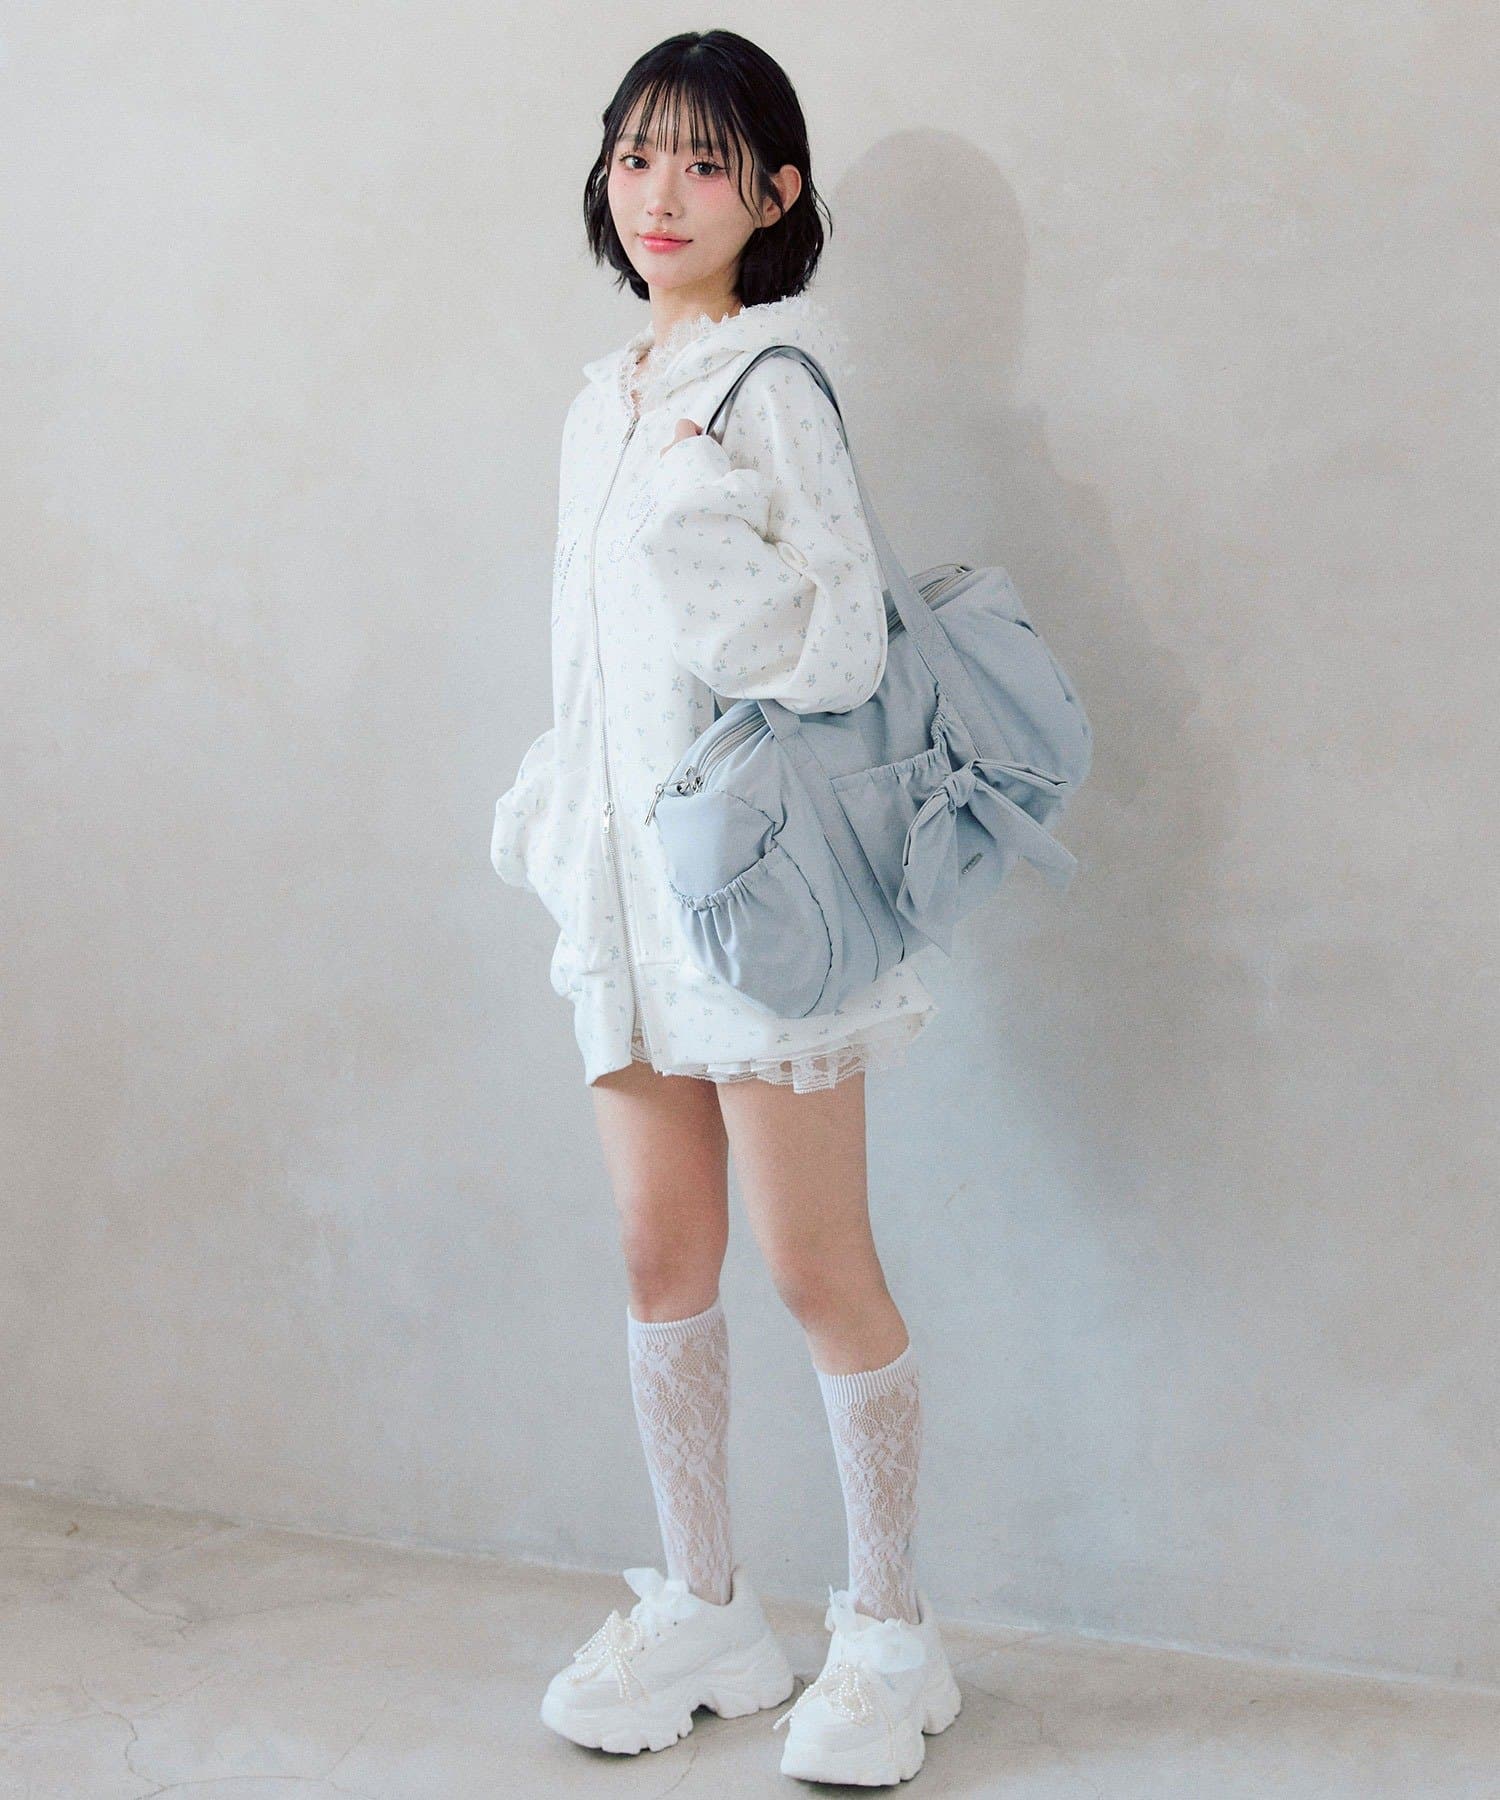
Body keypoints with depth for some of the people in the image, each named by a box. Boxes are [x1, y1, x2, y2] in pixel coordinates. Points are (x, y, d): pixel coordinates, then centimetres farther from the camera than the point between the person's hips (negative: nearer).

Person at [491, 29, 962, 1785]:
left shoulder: (770, 381, -10)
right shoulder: (601, 405, 14)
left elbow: (845, 645, -19)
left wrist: (713, 570, -30)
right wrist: (554, 814, 17)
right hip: (626, 881, 8)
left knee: (818, 1269, 1)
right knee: (661, 1257, 12)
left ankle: (887, 1637, 17)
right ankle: (701, 1610, 27)